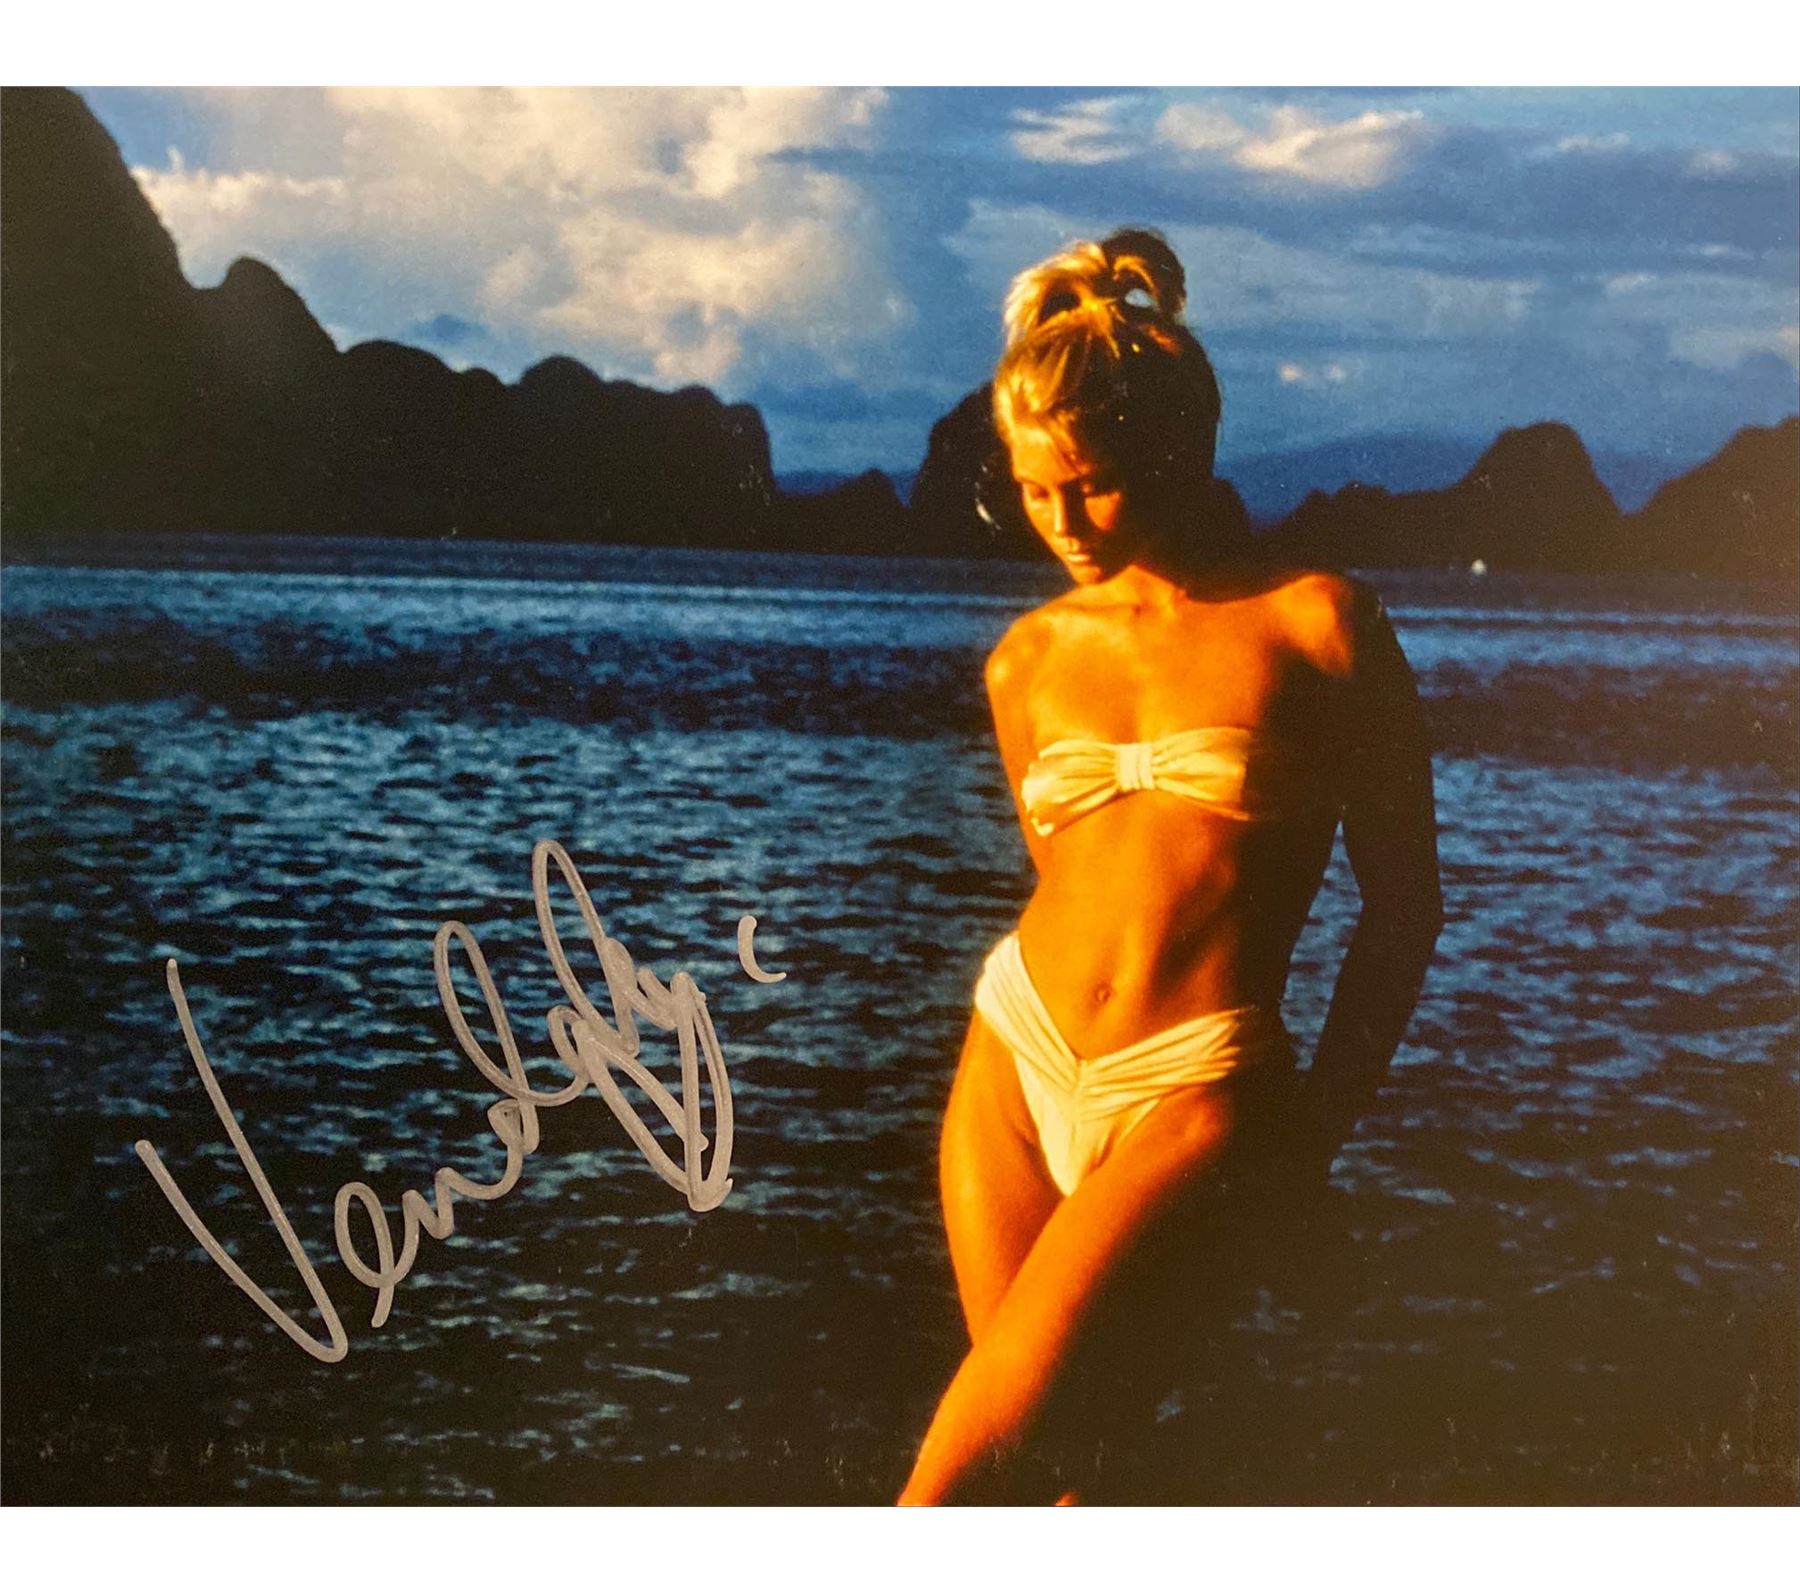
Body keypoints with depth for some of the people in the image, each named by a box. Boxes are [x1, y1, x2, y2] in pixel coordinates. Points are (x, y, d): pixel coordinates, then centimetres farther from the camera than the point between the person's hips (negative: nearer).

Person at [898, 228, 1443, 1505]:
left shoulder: (1317, 626, -3)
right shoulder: (1030, 660, 9)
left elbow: (1402, 902, 1)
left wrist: (1314, 1134, 1)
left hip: (1191, 1101, -5)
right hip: (1015, 1064, 5)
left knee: (970, 1470, -15)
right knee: (1049, 1449, 5)